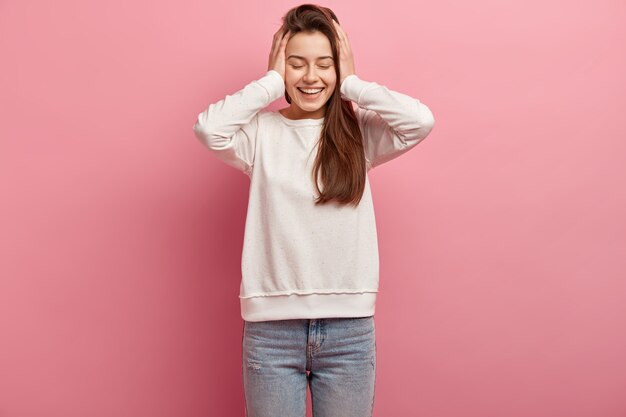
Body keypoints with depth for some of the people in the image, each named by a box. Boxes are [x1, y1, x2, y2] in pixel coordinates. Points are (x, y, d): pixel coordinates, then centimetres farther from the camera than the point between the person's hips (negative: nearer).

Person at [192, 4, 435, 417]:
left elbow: (421, 120, -15)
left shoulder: (361, 131, 1)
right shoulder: (261, 131, -1)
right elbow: (209, 128, -19)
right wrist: (272, 81, -9)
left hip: (349, 327, 1)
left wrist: (351, 84, -6)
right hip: (271, 326, 0)